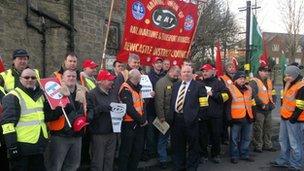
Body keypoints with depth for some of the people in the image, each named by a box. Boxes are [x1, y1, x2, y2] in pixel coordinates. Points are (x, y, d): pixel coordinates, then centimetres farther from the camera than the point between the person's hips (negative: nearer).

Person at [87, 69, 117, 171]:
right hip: (99, 134, -6)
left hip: (112, 133, 6)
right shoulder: (92, 94, -8)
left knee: (109, 160, 13)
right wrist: (100, 108, -28)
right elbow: (89, 113, -16)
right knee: (98, 162, 0)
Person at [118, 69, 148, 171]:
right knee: (126, 151, 3)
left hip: (138, 124, 9)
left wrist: (144, 118, 1)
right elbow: (129, 109, -23)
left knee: (138, 149, 15)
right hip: (129, 124, -9)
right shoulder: (126, 89, -16)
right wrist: (142, 120, -17)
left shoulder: (137, 88, 12)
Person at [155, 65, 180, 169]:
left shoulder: (176, 83, 8)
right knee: (163, 137, 5)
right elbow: (159, 100, -14)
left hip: (174, 116, 5)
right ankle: (163, 159, 15)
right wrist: (161, 116, -16)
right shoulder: (162, 82, -9)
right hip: (165, 116, -5)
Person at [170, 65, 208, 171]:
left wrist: (198, 117, -11)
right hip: (176, 118, 5)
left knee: (193, 145, 5)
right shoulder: (175, 85, 14)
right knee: (177, 144, 14)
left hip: (190, 119, -5)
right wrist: (171, 115, 8)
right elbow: (171, 101, 16)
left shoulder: (198, 86, -3)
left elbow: (203, 104, -8)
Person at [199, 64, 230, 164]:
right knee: (203, 135, 7)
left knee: (216, 135, 8)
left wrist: (213, 94, -13)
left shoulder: (218, 83, 3)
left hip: (215, 115, -2)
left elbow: (225, 96, -7)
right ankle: (204, 155, 19)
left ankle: (216, 155, 21)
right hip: (202, 114, 2)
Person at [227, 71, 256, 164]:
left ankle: (244, 154, 28)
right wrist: (229, 117, -11)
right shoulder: (231, 88, -7)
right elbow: (227, 104, -8)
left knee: (247, 138, 15)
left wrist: (253, 115, 19)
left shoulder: (248, 88, 14)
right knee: (235, 138, 3)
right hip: (236, 118, -6)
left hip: (248, 117, 6)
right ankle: (234, 156, 14)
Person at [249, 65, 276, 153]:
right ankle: (257, 146, 8)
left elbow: (273, 93, 19)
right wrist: (262, 105, -18)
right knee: (258, 129, -2)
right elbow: (254, 95, -20)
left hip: (268, 109, 8)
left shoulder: (269, 82, 14)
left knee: (268, 128, 16)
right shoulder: (254, 82, -12)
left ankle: (267, 145, 27)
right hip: (259, 109, -8)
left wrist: (272, 103, 2)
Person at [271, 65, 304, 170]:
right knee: (283, 140, 18)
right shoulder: (289, 84, 11)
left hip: (294, 119, -10)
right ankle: (283, 160, 31)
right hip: (285, 117, 10)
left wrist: (294, 117, -21)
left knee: (295, 143, -2)